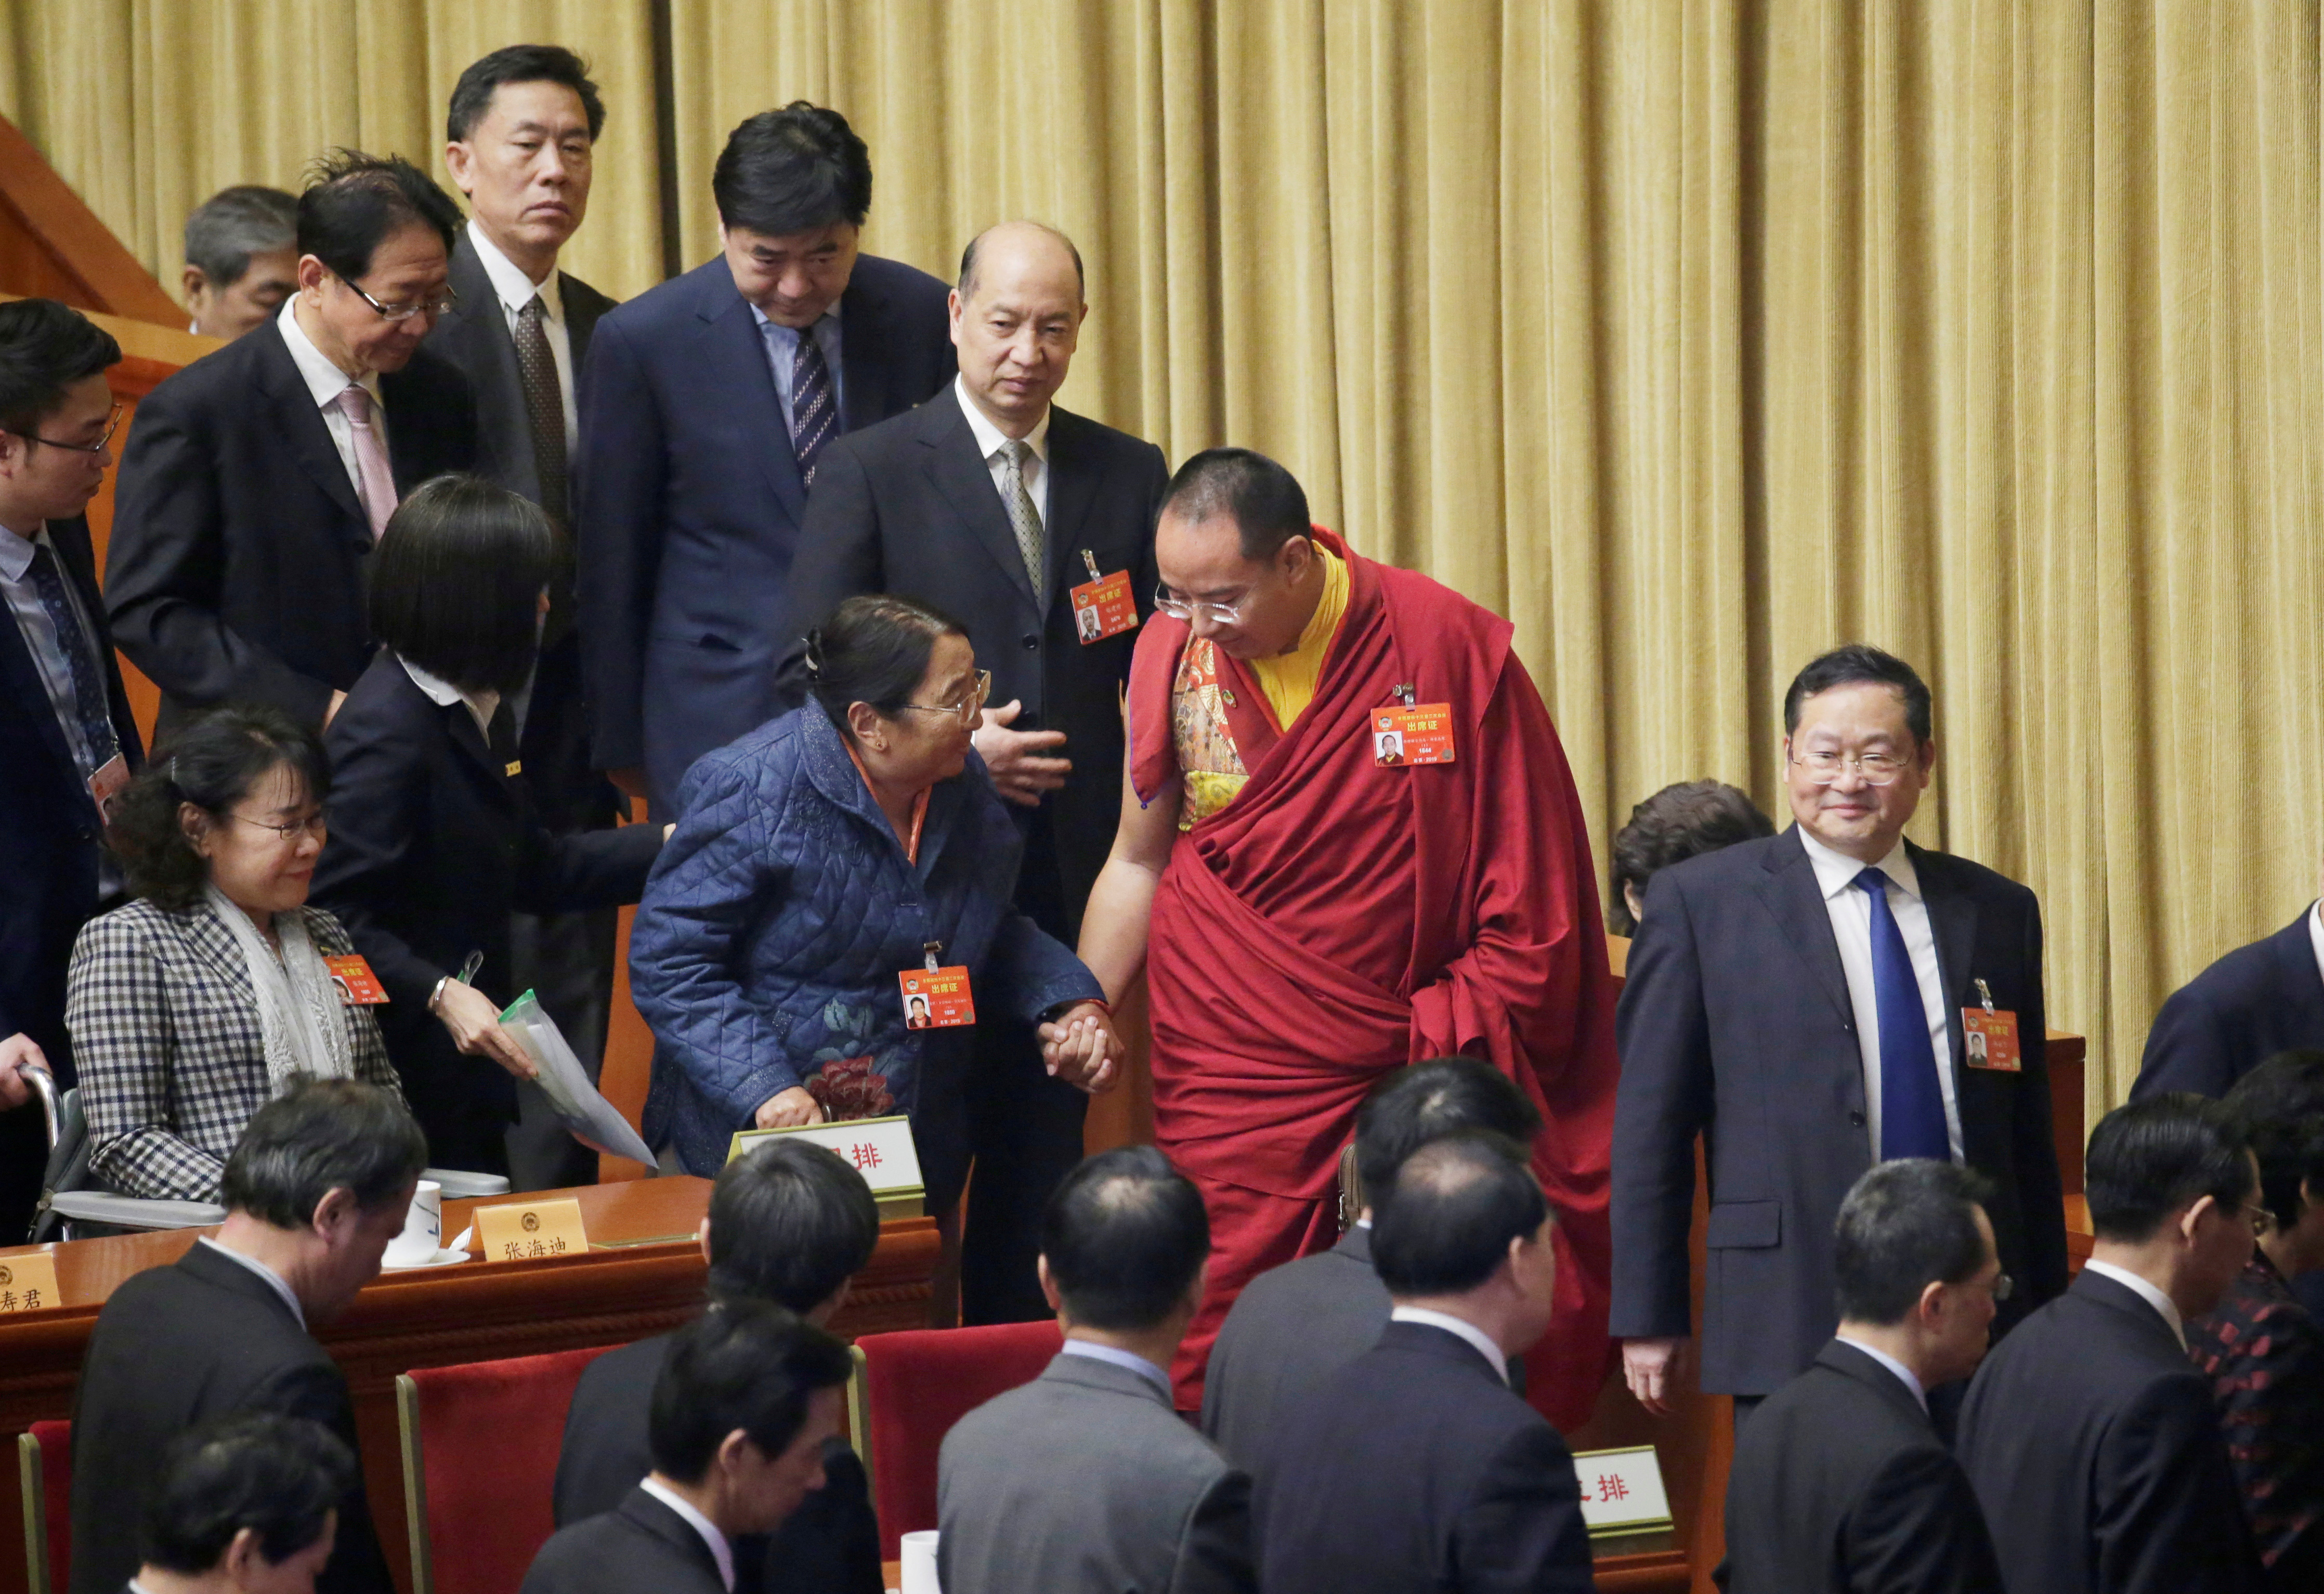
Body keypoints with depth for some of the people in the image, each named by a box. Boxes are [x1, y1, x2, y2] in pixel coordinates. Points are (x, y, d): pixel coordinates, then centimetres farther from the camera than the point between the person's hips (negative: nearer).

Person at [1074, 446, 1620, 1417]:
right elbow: (1139, 860, 14)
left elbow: (1529, 899, 1)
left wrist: (1458, 1031, -4)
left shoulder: (1443, 646, -5)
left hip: (1416, 1067, -1)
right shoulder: (1174, 653, 2)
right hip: (1229, 1074, 2)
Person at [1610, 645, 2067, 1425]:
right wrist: (1647, 1317, -2)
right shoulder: (1699, 902, 3)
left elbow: (2028, 1134, 15)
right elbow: (1651, 1126, 2)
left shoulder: (1997, 911, 13)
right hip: (1792, 1327, -3)